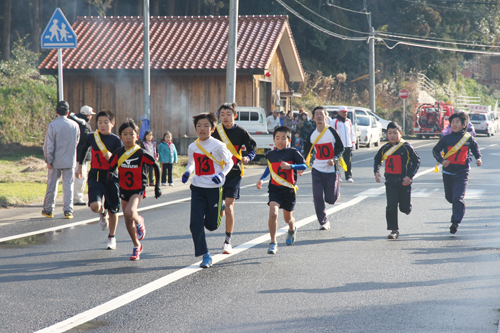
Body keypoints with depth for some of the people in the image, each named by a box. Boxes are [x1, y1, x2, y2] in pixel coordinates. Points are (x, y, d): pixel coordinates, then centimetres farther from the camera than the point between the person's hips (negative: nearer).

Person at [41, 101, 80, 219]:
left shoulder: (52, 125, -11)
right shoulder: (74, 125, -1)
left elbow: (49, 145, -12)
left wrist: (48, 160, -6)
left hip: (56, 160, -2)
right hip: (70, 160, 2)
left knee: (52, 185, 9)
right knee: (68, 185, 5)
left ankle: (48, 209, 17)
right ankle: (68, 210, 1)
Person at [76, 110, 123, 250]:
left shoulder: (116, 140, -6)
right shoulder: (91, 138, 2)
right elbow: (82, 150, 22)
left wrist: (111, 157, -27)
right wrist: (79, 166, 26)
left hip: (111, 176, -1)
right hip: (95, 175, 1)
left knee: (112, 210, 7)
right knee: (95, 206, -19)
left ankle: (112, 238, 28)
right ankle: (103, 215, 20)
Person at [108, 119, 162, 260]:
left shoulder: (142, 153, -13)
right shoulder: (118, 153, -3)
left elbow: (156, 167, -2)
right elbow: (110, 168, 6)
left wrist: (157, 186, 2)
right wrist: (110, 176, -18)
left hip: (138, 189, -4)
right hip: (124, 189, 4)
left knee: (129, 212, -29)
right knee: (128, 222, 10)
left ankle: (139, 221, 5)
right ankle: (137, 246, 30)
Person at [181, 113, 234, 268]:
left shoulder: (218, 146, -10)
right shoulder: (192, 147, 3)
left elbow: (229, 163, 0)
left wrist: (222, 174, -18)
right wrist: (187, 172, -3)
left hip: (214, 188, -3)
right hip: (197, 188, 3)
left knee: (212, 225, 5)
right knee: (196, 222, -10)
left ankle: (220, 210, 41)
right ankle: (205, 255, -1)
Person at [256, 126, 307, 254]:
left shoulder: (293, 152, -6)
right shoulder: (271, 154, 5)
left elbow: (304, 166, -11)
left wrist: (290, 166, -25)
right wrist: (262, 179, 15)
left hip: (289, 189, -1)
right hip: (275, 189, 1)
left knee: (288, 218, 14)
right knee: (273, 214, -20)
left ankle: (292, 230, 52)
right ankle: (273, 243, -11)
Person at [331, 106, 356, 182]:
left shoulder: (349, 121, 16)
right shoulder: (334, 121, 1)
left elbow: (352, 133, 21)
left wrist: (353, 143, 14)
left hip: (348, 145, 4)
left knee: (348, 162, 1)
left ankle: (349, 177, 4)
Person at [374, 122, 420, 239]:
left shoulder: (406, 147, -6)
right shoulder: (384, 148, 3)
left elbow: (416, 161, -2)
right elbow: (377, 160, 20)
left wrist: (410, 176, -10)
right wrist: (376, 171, 2)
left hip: (404, 181, -2)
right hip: (390, 181, 2)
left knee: (405, 208, 6)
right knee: (391, 205, -8)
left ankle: (406, 206, 43)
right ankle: (394, 230, 1)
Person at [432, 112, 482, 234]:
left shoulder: (469, 138, 0)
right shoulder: (446, 138, 0)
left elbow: (475, 149, 17)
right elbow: (435, 150, 8)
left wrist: (478, 159, -3)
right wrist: (441, 160, -10)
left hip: (462, 172, -3)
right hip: (448, 172, 3)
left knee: (458, 197, -16)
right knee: (449, 197, 15)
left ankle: (455, 222, -15)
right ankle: (459, 210, 48)